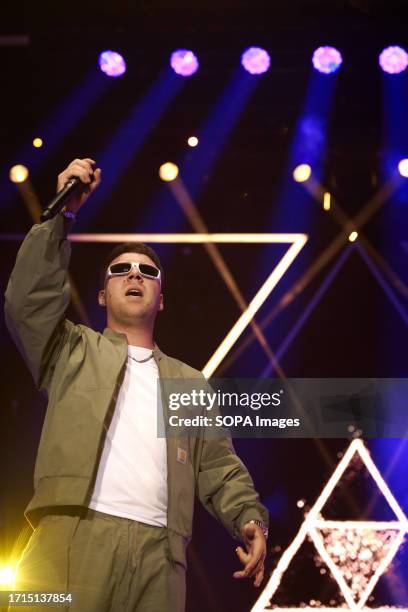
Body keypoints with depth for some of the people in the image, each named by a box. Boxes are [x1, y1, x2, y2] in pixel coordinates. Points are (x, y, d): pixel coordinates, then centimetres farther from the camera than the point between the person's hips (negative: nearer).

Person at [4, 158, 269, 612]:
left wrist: (250, 518, -1)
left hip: (157, 553, 2)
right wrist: (63, 213, 5)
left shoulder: (190, 382, 27)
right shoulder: (75, 352, 22)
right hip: (73, 539, -2)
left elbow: (219, 467, 19)